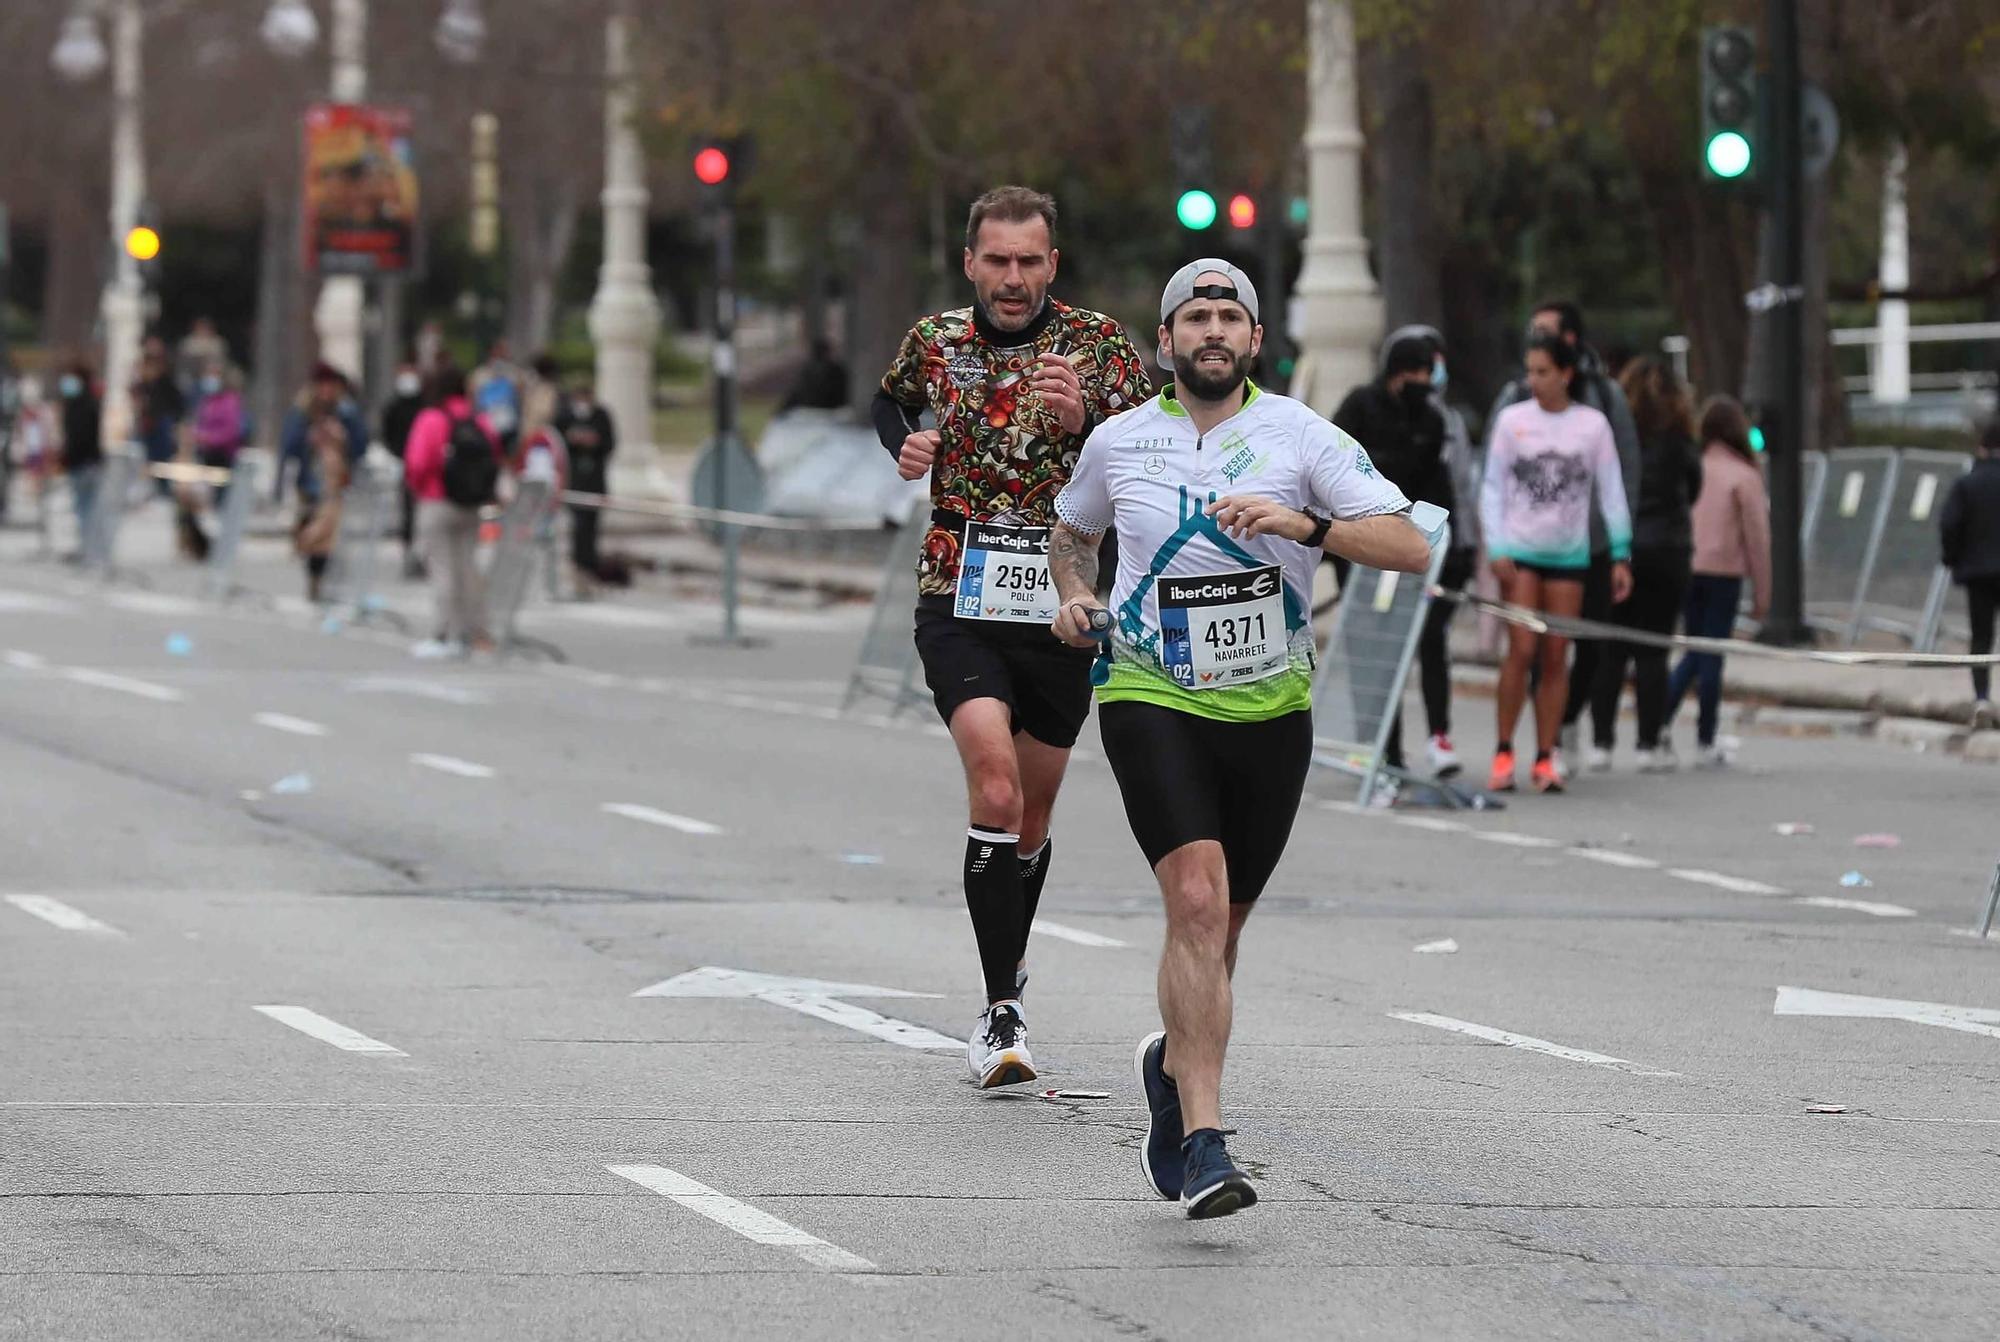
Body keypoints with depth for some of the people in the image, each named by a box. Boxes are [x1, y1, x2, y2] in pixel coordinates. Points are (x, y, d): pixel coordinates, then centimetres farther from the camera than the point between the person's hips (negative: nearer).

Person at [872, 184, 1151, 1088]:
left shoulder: (1098, 344, -2)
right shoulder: (935, 342, 3)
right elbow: (892, 401, 25)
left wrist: (1082, 420, -23)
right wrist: (903, 448, 4)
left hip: (1062, 605, 1)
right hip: (959, 603, -1)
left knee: (1031, 813, 12)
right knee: (995, 786, -20)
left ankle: (1008, 973, 37)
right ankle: (1001, 1010, -17)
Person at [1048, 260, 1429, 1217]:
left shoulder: (1299, 436, -4)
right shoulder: (1119, 443, 3)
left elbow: (1411, 548, -11)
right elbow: (1070, 533, 25)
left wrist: (1303, 525, -25)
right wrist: (1074, 596, 4)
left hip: (1270, 709, 2)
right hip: (1151, 700, -1)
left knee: (1222, 923, 11)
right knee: (1197, 898, -20)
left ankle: (1172, 1063, 44)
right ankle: (1202, 1145, -24)